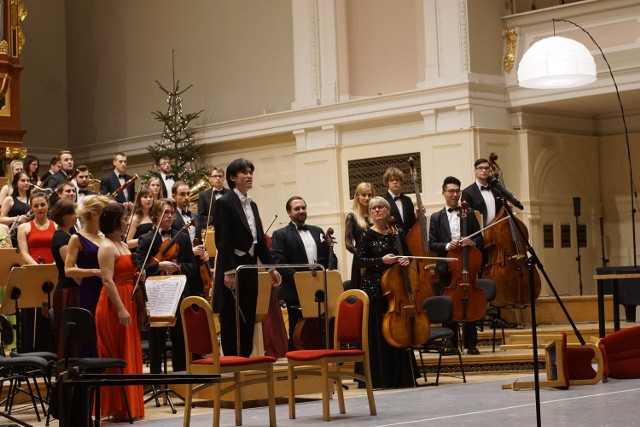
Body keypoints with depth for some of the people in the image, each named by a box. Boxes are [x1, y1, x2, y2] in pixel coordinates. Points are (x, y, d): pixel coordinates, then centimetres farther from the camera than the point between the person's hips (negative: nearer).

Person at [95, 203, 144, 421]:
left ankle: (128, 405, 17)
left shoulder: (123, 245, 16)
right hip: (114, 307, -9)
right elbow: (108, 281, -20)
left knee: (129, 356, 11)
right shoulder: (107, 247, -12)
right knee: (116, 358, -4)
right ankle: (116, 407, 1)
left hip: (128, 304, 9)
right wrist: (121, 309, -25)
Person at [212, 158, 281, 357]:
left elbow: (260, 239, 18)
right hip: (233, 269, -8)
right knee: (231, 321, -2)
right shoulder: (224, 203, -7)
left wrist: (271, 267, 13)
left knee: (248, 320, 8)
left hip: (250, 269, 8)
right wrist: (228, 271, -21)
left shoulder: (252, 205, 17)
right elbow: (222, 240, -15)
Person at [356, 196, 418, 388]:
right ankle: (379, 378, 4)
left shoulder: (396, 234, 10)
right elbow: (361, 260, -9)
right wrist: (381, 261, -22)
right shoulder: (367, 235, -2)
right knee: (377, 334, -3)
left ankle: (401, 376, 16)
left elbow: (407, 255, 16)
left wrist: (406, 261, -7)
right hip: (374, 289, -4)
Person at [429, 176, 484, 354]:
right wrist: (447, 246, -16)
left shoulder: (469, 214, 10)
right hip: (445, 268, 0)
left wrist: (472, 242, -14)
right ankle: (451, 344, 10)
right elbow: (432, 244, 2)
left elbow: (479, 238, 8)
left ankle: (471, 343, 6)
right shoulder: (436, 218, 8)